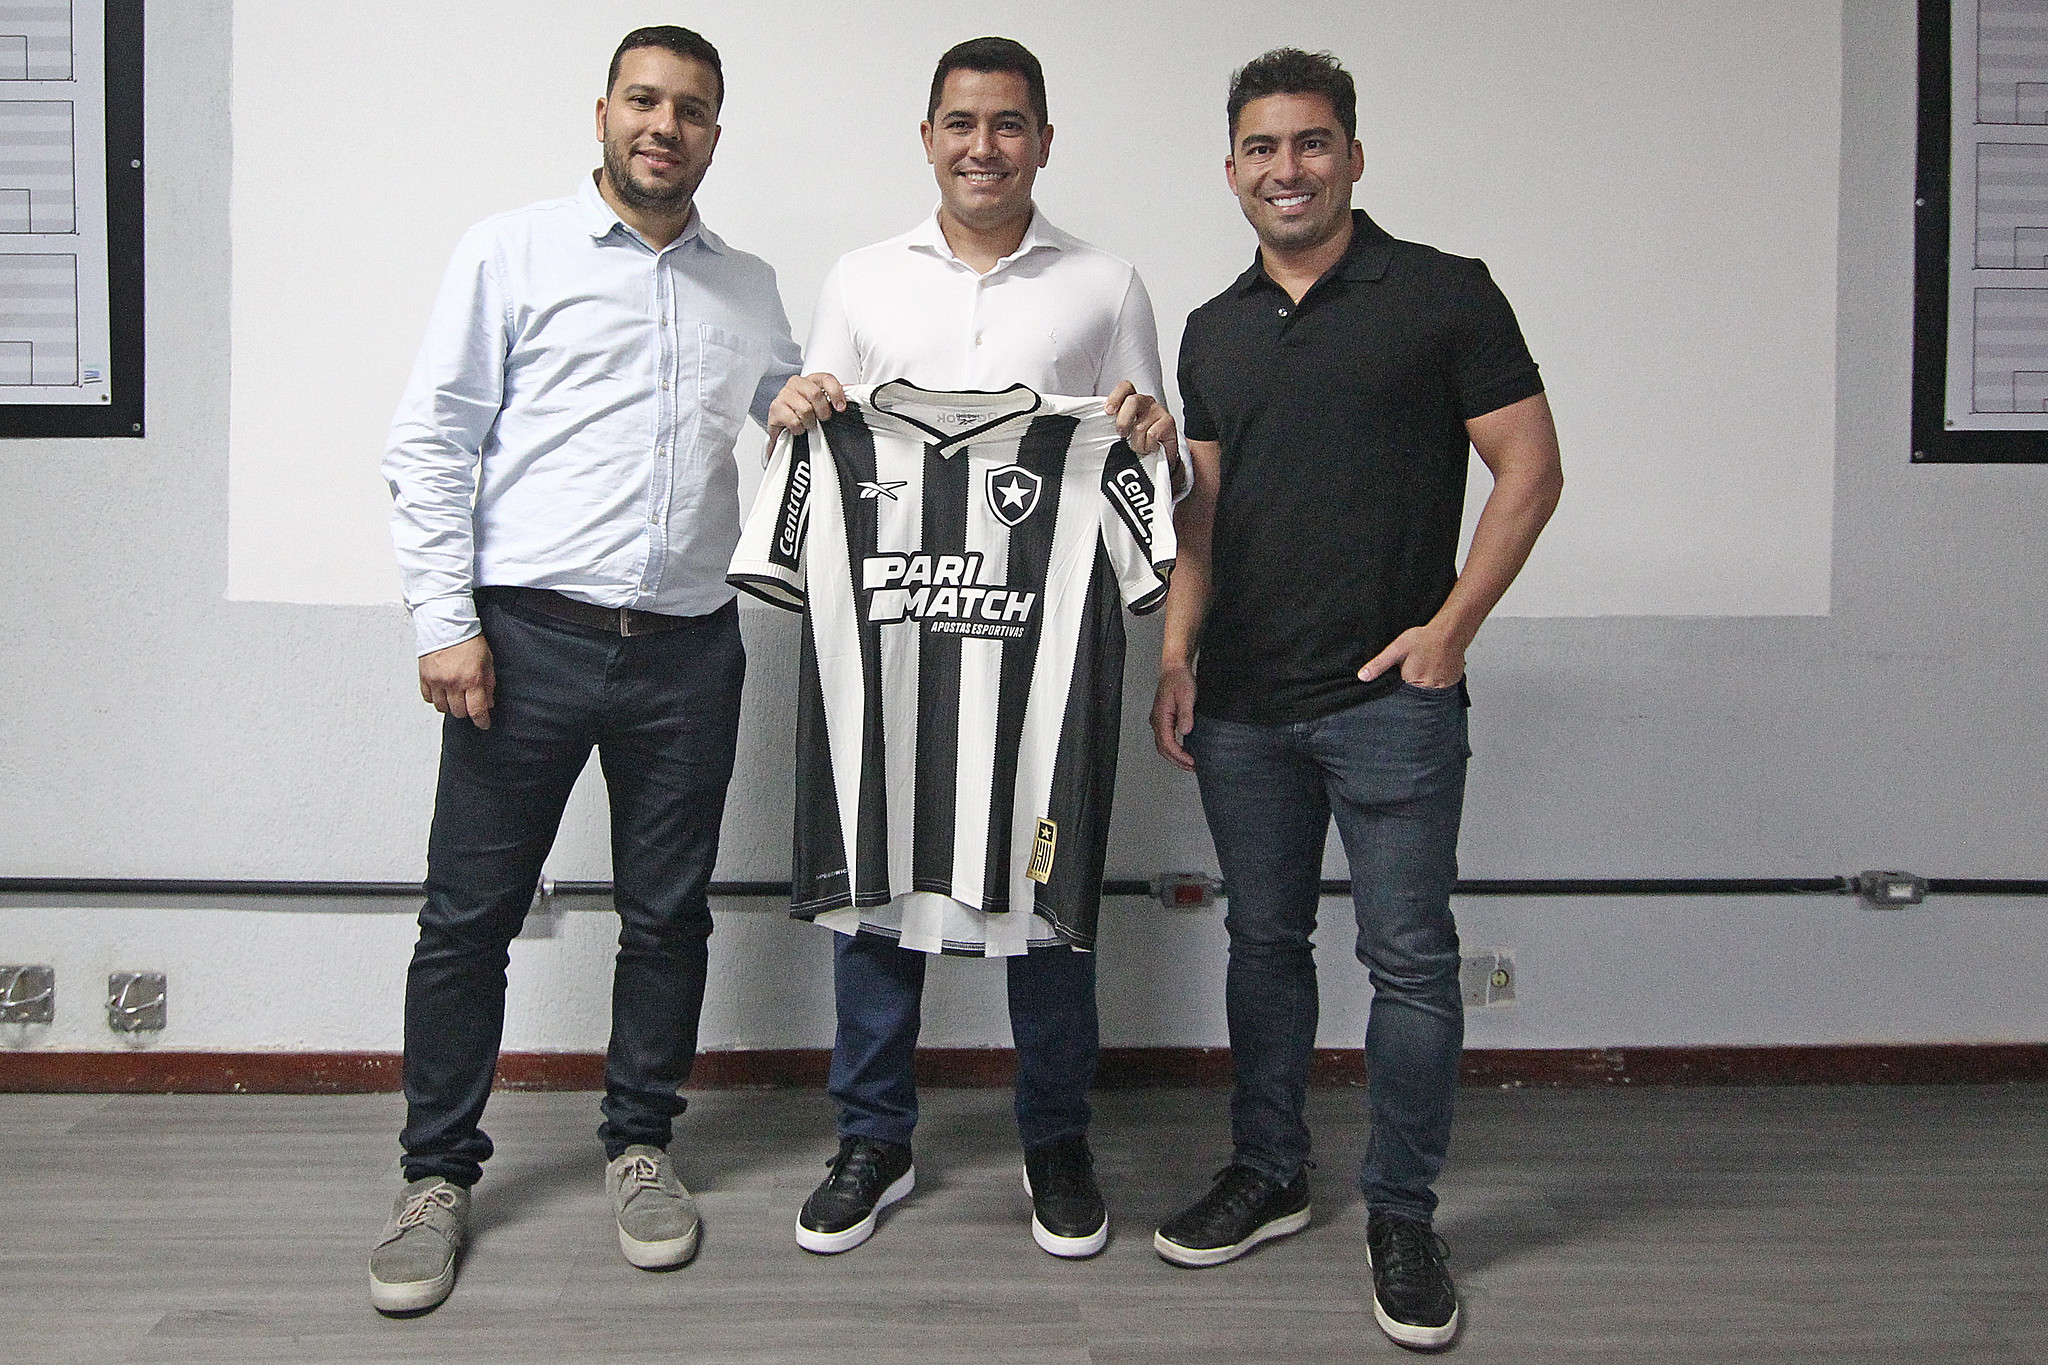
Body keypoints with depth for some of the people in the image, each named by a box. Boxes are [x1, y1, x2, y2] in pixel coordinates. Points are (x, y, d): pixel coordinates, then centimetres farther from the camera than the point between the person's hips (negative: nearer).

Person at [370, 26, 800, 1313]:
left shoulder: (749, 289, 15)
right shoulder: (514, 251, 4)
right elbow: (432, 441, -1)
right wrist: (446, 619, -8)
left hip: (688, 649, 3)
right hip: (530, 637, -3)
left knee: (669, 915, 10)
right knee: (470, 915, 3)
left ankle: (642, 1146, 27)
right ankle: (439, 1175, 18)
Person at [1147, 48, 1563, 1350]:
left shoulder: (1445, 294, -2)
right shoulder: (1215, 329, 13)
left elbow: (1531, 471, -4)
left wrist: (1449, 629, -10)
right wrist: (1178, 658, 7)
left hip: (1390, 695, -5)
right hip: (1244, 703, 5)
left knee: (1411, 958, 0)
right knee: (1265, 940, 14)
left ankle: (1404, 1214, 14)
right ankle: (1268, 1172, 28)